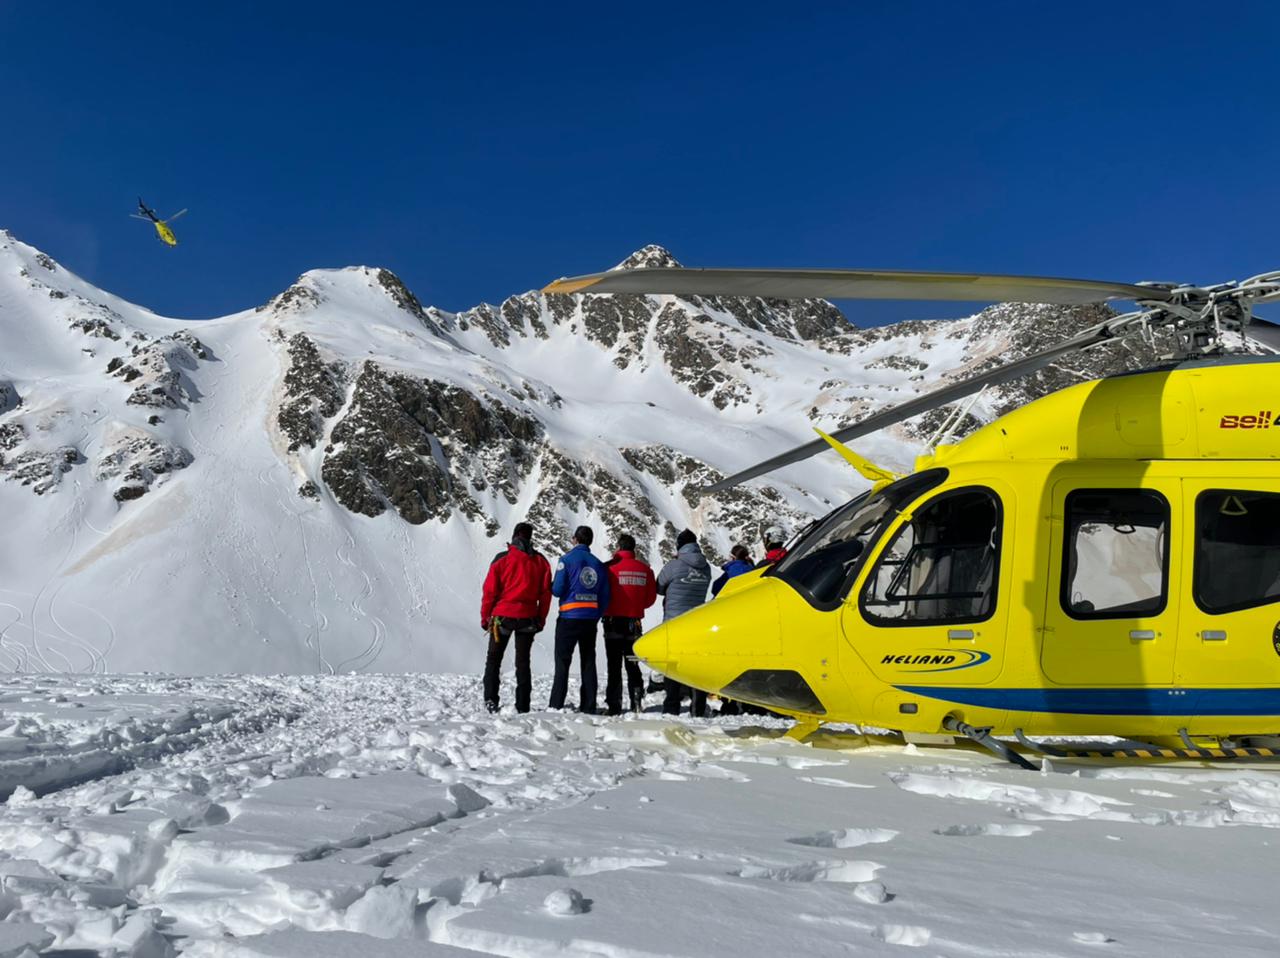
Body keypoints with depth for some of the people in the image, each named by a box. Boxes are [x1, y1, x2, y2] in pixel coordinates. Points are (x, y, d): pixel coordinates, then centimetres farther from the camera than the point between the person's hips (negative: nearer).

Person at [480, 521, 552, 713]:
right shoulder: (541, 561, 3)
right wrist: (541, 619, 11)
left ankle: (490, 700, 0)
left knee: (493, 659, 11)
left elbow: (490, 591, -6)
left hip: (502, 616, -2)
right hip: (528, 618, 2)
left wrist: (485, 617, 3)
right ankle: (522, 706, 4)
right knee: (523, 662, 8)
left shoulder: (502, 559, -6)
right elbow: (545, 593, 5)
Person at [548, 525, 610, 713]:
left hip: (569, 617, -4)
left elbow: (558, 589, -10)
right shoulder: (598, 564, 8)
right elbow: (605, 596, 6)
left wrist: (552, 586, 12)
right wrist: (596, 616, 14)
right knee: (588, 662, 10)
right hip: (591, 618, 4)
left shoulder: (567, 559, -6)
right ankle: (588, 707, 9)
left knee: (563, 661, 0)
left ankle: (556, 706, -4)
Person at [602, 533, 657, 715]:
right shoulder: (645, 569, 1)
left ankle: (614, 705, -1)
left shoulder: (610, 567, -12)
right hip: (634, 621, 4)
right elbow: (651, 598, 6)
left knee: (614, 665, 1)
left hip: (614, 620, -3)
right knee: (632, 663, 14)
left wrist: (605, 610, 13)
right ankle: (637, 701, 10)